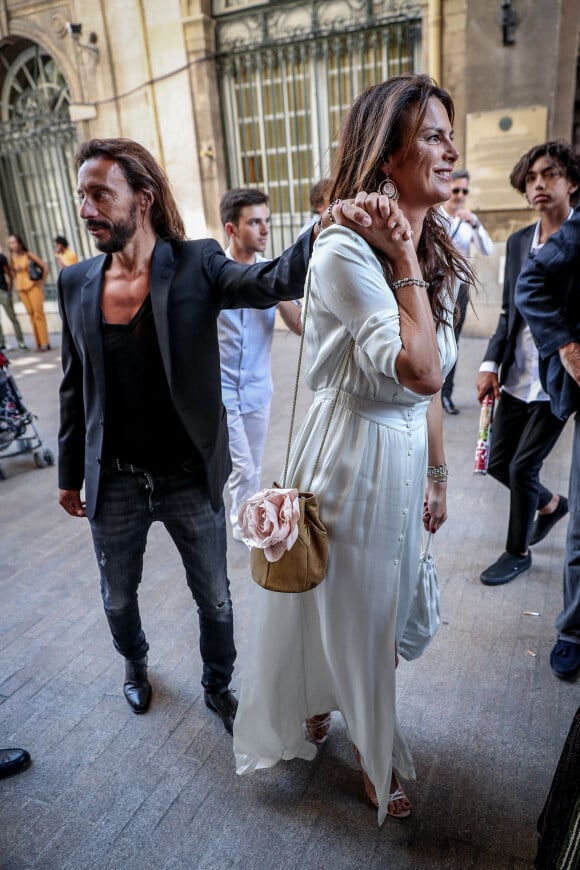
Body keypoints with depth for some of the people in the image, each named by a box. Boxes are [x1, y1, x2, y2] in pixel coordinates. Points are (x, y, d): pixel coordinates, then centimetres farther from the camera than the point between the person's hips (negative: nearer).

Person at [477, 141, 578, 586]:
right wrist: (491, 364, 1)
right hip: (516, 377, 6)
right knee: (498, 462, 12)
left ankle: (518, 552, 24)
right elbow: (508, 311, 10)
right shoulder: (518, 241, 8)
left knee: (523, 467, -1)